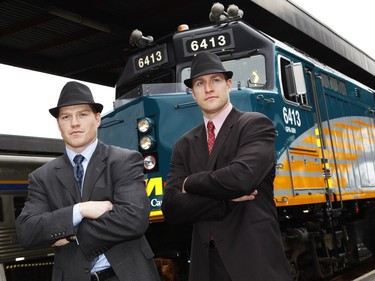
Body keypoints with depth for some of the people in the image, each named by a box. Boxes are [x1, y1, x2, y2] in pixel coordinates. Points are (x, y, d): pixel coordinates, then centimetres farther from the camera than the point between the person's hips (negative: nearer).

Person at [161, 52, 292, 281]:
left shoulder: (256, 125, -4)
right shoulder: (185, 145, 9)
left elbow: (241, 177, -22)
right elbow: (171, 207, -1)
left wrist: (189, 183, -6)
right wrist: (227, 199, -14)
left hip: (255, 260, -4)